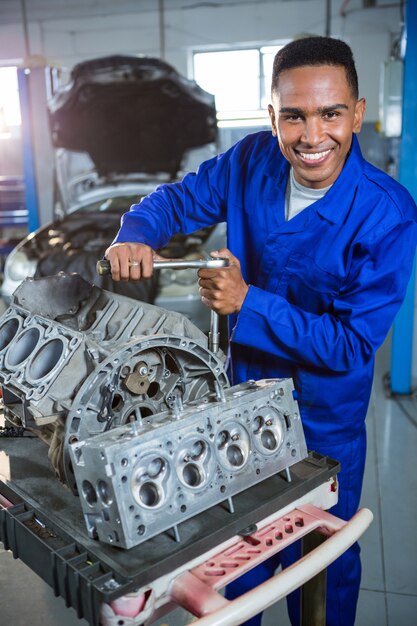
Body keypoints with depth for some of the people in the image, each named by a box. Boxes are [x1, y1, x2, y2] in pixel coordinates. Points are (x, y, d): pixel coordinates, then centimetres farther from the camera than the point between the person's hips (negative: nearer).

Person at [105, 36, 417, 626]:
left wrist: (247, 302, -31)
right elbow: (177, 199, 0)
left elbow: (353, 344, -24)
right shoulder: (253, 161, -12)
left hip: (324, 426, -3)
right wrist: (134, 236, -22)